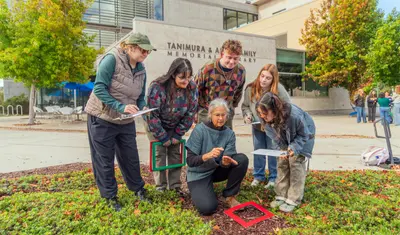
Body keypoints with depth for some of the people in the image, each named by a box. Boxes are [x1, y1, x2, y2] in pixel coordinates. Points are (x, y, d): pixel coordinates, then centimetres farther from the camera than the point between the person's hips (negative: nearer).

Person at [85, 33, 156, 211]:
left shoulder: (141, 69, 2)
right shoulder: (112, 59, -17)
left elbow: (141, 98, 5)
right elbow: (99, 88, -23)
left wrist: (137, 110, -17)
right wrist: (121, 106, -31)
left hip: (126, 122, 5)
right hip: (101, 119, -5)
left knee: (131, 158, 12)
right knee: (104, 161, 6)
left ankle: (138, 189, 31)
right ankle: (110, 196, 22)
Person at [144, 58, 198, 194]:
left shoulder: (192, 88, -19)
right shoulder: (157, 87, -32)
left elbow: (190, 113, -10)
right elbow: (152, 115, -26)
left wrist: (178, 134, -10)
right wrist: (163, 137, -18)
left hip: (175, 126, 4)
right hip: (155, 126, -3)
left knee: (176, 153, 4)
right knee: (159, 154, -4)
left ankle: (175, 186, 17)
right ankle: (160, 187, 11)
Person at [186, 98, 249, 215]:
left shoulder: (229, 133, -7)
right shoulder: (199, 130, -19)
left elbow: (225, 162, -14)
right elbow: (190, 161, -22)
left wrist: (226, 162, -39)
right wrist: (207, 155, -41)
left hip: (217, 170, 4)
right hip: (199, 174, -4)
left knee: (242, 159, -19)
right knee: (208, 208, -25)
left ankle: (229, 196, -4)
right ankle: (200, 192, 11)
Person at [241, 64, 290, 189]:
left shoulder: (279, 89, -23)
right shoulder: (250, 89, -16)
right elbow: (245, 106, 0)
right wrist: (247, 115, -19)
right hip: (257, 126, 3)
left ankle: (273, 178, 24)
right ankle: (258, 176, 30)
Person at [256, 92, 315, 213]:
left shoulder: (295, 116, -42)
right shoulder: (266, 119, -26)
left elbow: (304, 134, -24)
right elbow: (274, 136, -9)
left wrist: (294, 148, -37)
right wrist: (281, 150, -23)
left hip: (303, 137, -5)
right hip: (286, 140, 5)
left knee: (295, 163, -10)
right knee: (282, 163, 1)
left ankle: (293, 200, -1)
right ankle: (282, 196, 12)